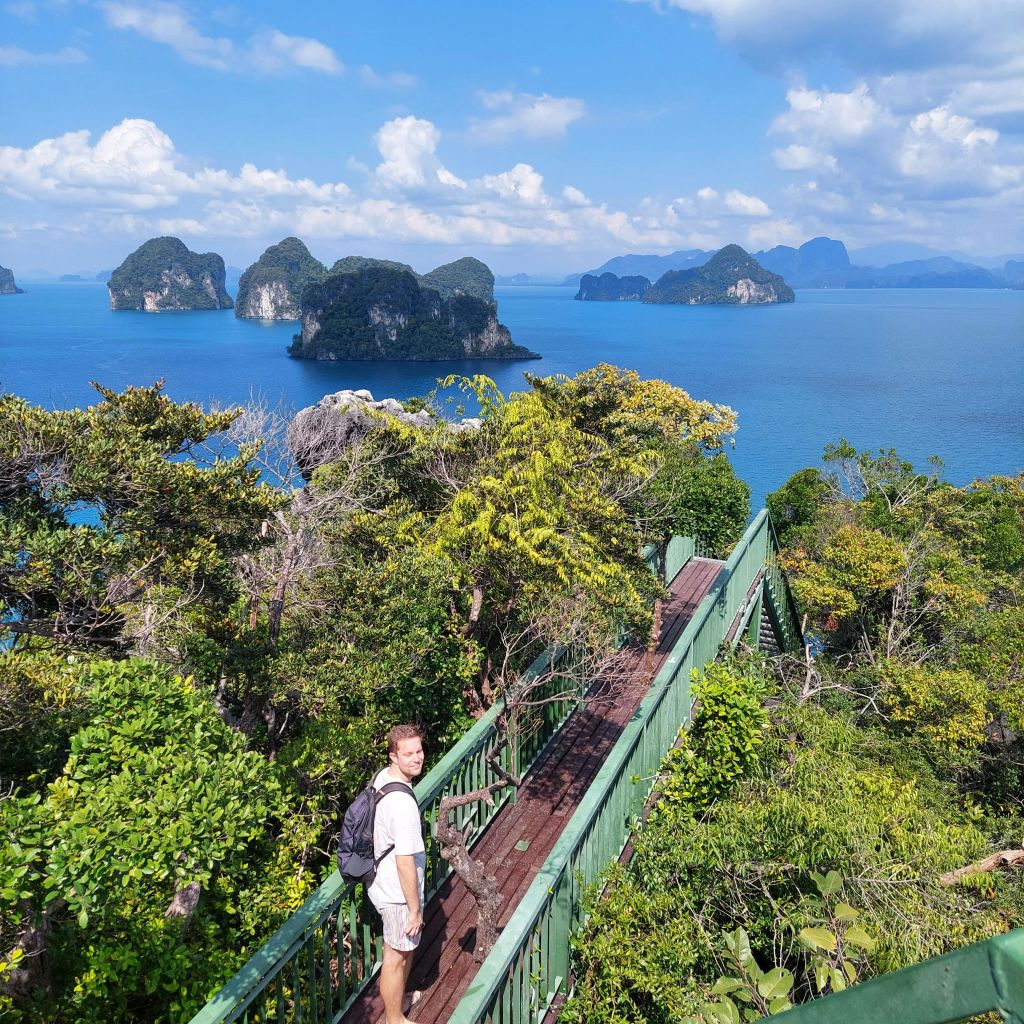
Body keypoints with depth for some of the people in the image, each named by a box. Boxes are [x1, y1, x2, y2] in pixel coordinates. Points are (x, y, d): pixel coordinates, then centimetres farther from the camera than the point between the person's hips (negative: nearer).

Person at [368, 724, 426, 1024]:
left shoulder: (382, 776, -5)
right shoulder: (402, 803, -34)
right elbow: (405, 862, -28)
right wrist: (415, 909, -17)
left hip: (384, 883, 9)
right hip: (398, 894, -9)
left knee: (404, 947, 29)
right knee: (397, 956, 13)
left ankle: (400, 996, 51)